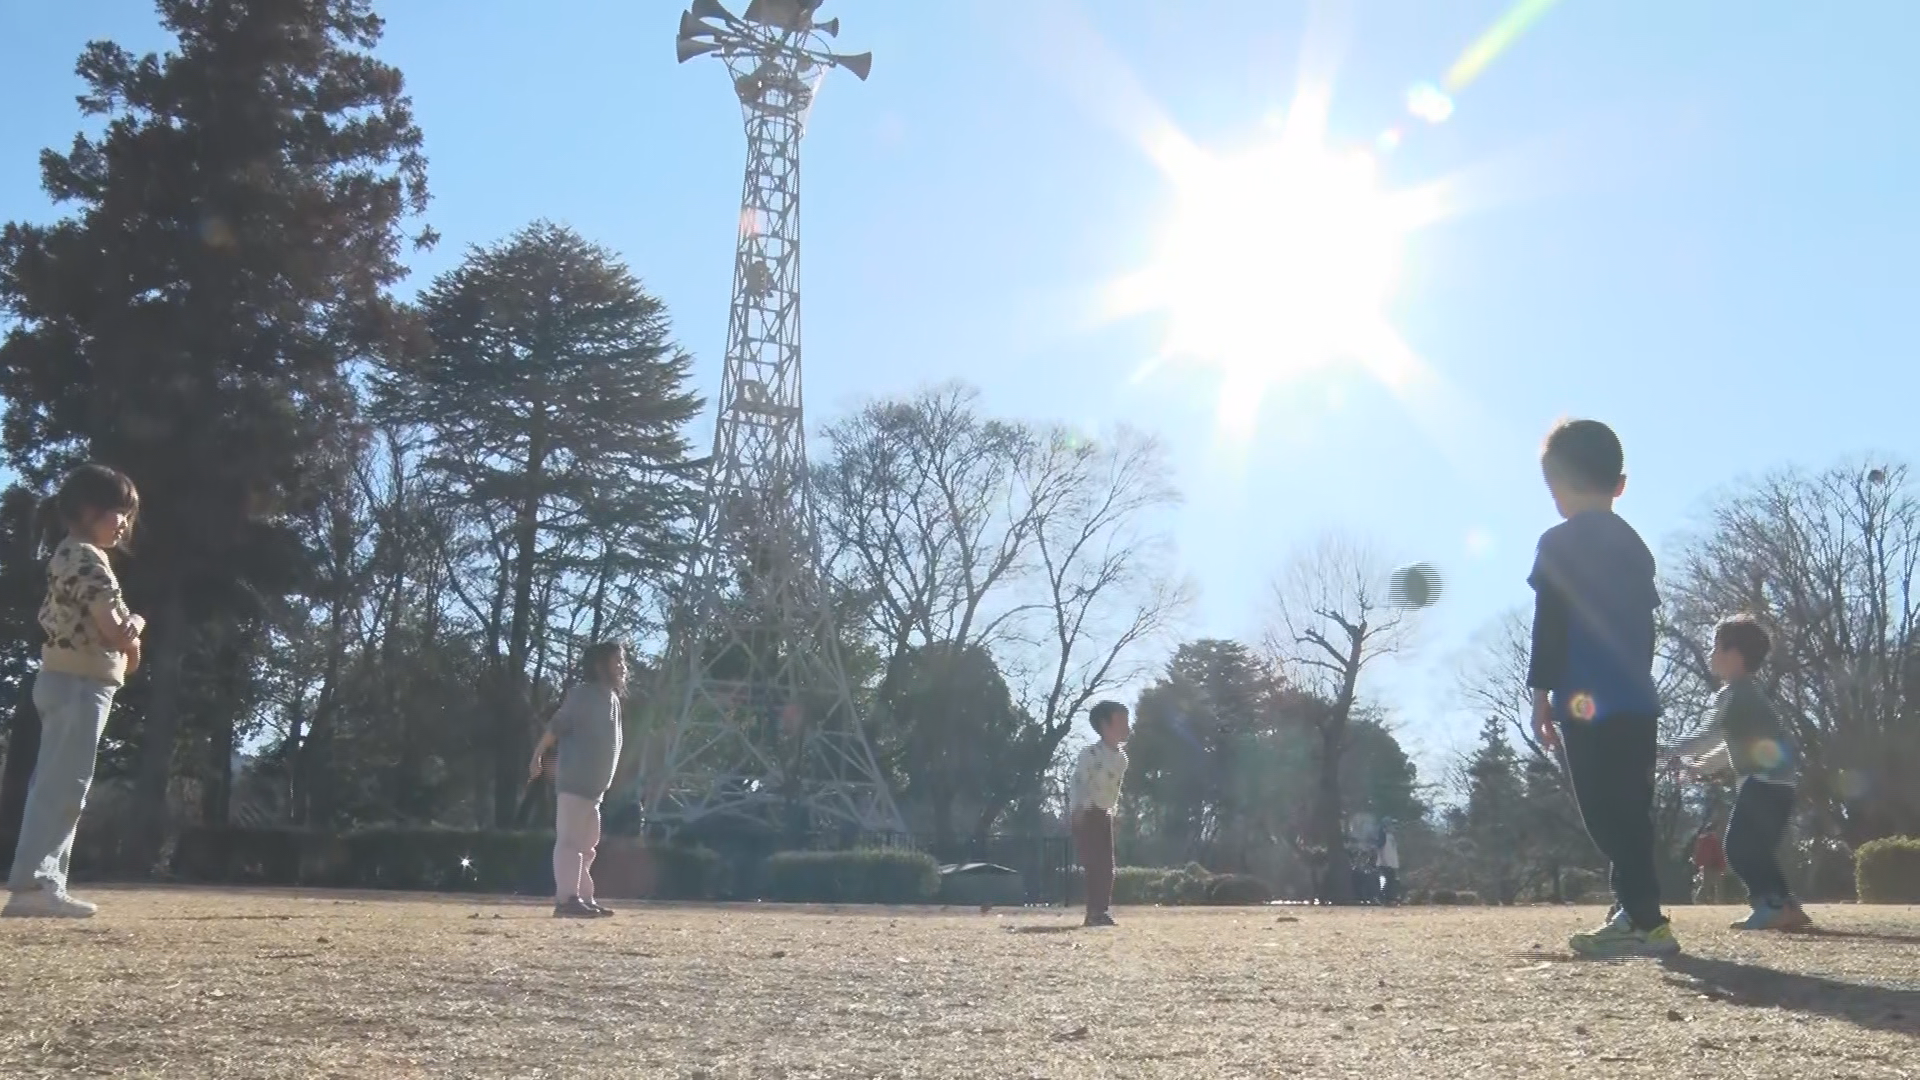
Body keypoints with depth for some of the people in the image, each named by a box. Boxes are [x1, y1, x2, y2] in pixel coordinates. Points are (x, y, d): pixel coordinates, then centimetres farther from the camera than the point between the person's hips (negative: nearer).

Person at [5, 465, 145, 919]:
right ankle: (33, 882, -12)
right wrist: (137, 625, 3)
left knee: (55, 787, 10)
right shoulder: (87, 558, -14)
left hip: (65, 681, 10)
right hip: (80, 684, -10)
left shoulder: (69, 555, 18)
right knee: (63, 788, -11)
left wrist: (126, 642, 5)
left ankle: (41, 882, 12)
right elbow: (115, 631, -18)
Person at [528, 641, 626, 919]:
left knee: (587, 844, 13)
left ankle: (584, 898, 19)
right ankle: (567, 899, -11)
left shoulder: (612, 698, 16)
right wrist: (537, 758, -21)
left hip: (594, 784, 9)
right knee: (570, 841, -10)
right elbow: (557, 726, -16)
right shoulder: (584, 694, -10)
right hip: (574, 781, -9)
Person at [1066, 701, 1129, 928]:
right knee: (1095, 865, -12)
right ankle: (1095, 913, -10)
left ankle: (1102, 911, 11)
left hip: (1104, 814, 8)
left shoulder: (1121, 757, 6)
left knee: (1106, 866, 6)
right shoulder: (1091, 754, -18)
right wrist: (1076, 811, -30)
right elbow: (1077, 784, -21)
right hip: (1086, 814, -8)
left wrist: (1111, 811, 17)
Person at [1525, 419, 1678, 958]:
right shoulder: (1636, 546, 18)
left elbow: (1549, 625, -9)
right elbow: (1644, 627, 20)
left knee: (1608, 816, -7)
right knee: (1628, 814, 13)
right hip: (1639, 703, 8)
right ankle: (1634, 913, 17)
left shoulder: (1560, 543, -4)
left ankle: (1646, 922, -10)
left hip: (1590, 703, -8)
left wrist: (1541, 693, -6)